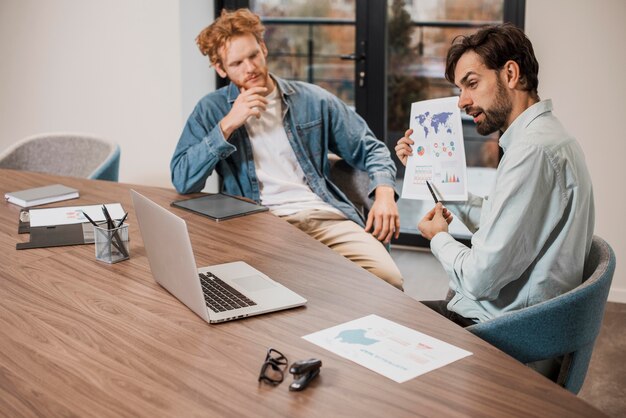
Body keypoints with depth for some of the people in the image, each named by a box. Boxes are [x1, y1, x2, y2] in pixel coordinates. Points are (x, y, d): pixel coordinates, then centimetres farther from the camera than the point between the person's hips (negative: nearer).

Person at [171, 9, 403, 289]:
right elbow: (182, 180, -1)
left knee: (388, 278, -24)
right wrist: (227, 125, -8)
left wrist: (384, 193, -4)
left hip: (326, 216, 2)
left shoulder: (312, 100, 13)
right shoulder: (212, 110, 10)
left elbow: (370, 149, 17)